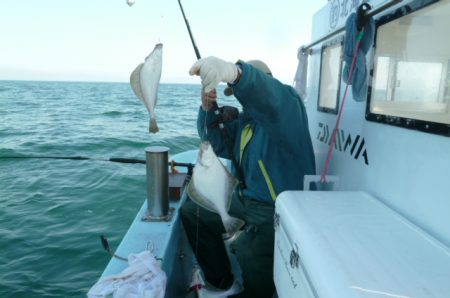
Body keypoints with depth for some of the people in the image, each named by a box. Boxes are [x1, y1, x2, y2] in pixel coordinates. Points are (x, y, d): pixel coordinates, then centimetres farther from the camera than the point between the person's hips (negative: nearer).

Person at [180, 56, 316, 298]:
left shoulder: (286, 105, -12)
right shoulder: (244, 120, 13)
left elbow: (271, 97, -37)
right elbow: (218, 145, 6)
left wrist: (234, 72, -57)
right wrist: (208, 109, -10)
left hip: (281, 209, -8)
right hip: (245, 199, 9)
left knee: (250, 251, -34)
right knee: (191, 212, 11)